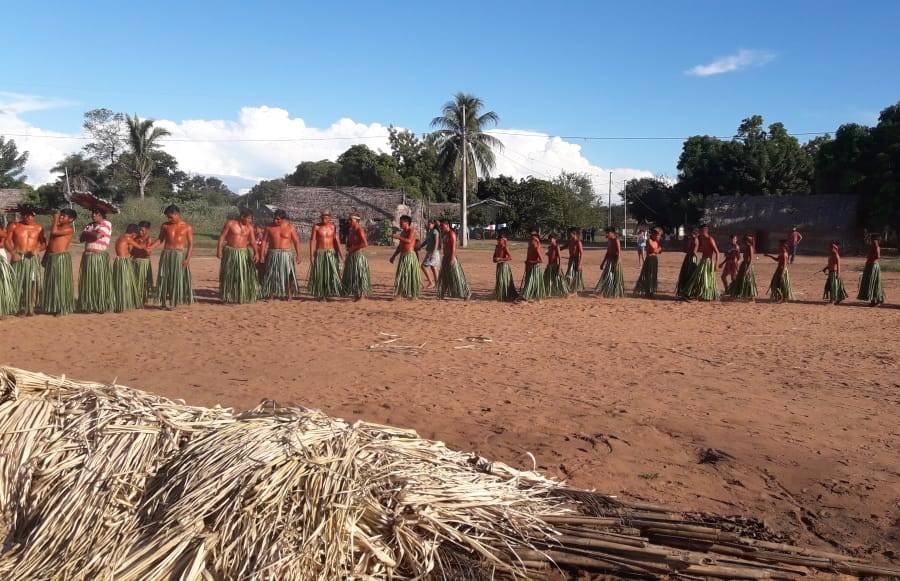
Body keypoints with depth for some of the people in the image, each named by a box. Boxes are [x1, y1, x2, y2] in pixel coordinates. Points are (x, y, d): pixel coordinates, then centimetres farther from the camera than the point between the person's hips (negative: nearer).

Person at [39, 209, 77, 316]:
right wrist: (46, 256, 16)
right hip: (50, 257, 9)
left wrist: (55, 219, -10)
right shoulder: (57, 226, 15)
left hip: (61, 257, -9)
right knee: (50, 283, 13)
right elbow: (50, 242, 20)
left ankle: (62, 308, 3)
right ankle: (51, 307, 23)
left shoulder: (69, 229, -10)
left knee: (61, 283, -4)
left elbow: (54, 232, -23)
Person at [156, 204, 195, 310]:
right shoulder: (165, 226, 7)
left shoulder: (187, 227, 0)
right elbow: (160, 240, 11)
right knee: (164, 278, 2)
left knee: (178, 278, 0)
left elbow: (190, 244, -1)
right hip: (166, 254, 2)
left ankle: (174, 301, 9)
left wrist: (188, 259, -10)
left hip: (180, 255, -2)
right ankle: (164, 301, 8)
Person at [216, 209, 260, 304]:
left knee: (245, 275, 2)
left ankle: (244, 297, 13)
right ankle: (229, 298, 12)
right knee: (230, 276, 4)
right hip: (230, 253, -3)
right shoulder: (230, 224, -7)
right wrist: (219, 250, -12)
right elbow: (221, 237, -5)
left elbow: (253, 241, -4)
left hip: (244, 253, 3)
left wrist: (256, 253, -19)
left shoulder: (249, 227, 1)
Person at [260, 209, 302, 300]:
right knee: (271, 275, 2)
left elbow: (296, 241, 0)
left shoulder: (290, 227, -3)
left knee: (288, 275, 1)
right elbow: (264, 241, 2)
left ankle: (289, 294, 10)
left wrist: (298, 255, -4)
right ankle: (271, 295, 10)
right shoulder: (269, 227, 1)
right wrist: (261, 255, -3)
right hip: (272, 254, 2)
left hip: (286, 254, -2)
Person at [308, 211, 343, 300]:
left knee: (331, 274, -3)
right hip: (319, 253, -1)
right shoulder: (316, 227, -4)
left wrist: (340, 253, -7)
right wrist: (311, 255, -10)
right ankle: (320, 295, 14)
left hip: (331, 253, 1)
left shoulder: (332, 227, 2)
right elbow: (312, 241, -5)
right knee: (319, 275, 3)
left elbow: (336, 240, 0)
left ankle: (328, 293, 9)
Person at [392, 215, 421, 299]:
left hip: (410, 255, -8)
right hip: (403, 255, 8)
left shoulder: (412, 230, -7)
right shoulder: (402, 232, 16)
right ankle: (399, 294, 12)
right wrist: (394, 256, 21)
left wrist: (397, 237, -24)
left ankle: (414, 295, 1)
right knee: (401, 275, 7)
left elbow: (409, 240, -24)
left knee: (411, 275, -4)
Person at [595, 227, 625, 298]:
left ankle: (615, 294, 5)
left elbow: (619, 253, -19)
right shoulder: (608, 241, 12)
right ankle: (606, 292, 13)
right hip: (609, 260, 8)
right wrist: (603, 263, 22)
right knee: (606, 276, 7)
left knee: (614, 277, -3)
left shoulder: (616, 241, -13)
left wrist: (617, 263, -26)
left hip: (615, 260, -8)